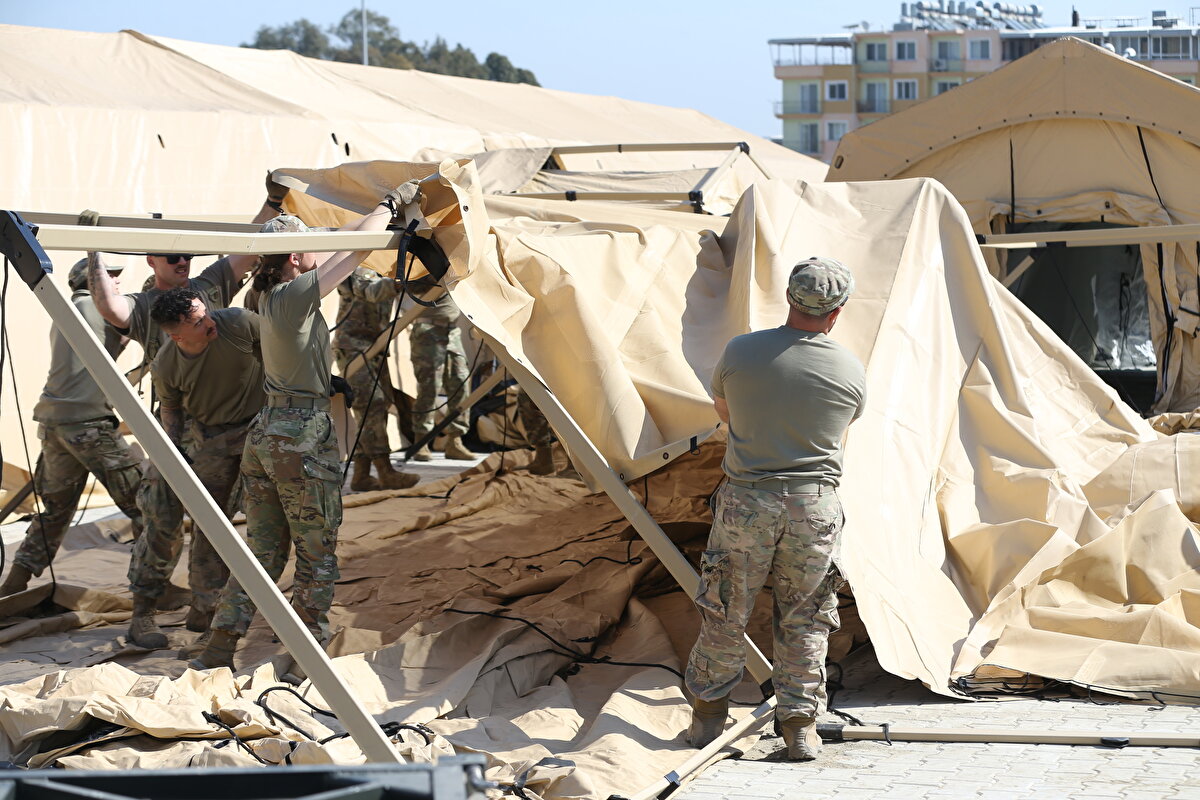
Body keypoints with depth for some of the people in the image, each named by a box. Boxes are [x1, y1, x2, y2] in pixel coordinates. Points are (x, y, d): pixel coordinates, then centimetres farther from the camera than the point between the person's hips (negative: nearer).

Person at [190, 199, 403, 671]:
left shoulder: (269, 295, 8)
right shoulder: (296, 295, -15)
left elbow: (336, 244, 20)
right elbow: (357, 248, -13)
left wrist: (376, 214, 26)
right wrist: (389, 206, 2)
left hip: (265, 432, 8)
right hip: (303, 439, -8)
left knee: (261, 552, 12)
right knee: (317, 559, 3)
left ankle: (218, 649, 10)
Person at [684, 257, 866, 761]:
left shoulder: (740, 352, -6)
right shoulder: (851, 372, -3)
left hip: (745, 500, 0)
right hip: (815, 506, 0)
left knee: (725, 614, 12)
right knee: (804, 620, 10)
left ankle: (707, 716, 22)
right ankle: (799, 724, 12)